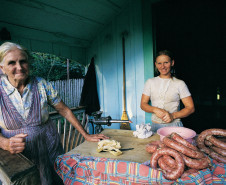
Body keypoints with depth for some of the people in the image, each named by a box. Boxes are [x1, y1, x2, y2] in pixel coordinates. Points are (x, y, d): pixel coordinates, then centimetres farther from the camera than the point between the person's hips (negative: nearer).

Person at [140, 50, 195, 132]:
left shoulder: (179, 83, 1)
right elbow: (143, 104, 5)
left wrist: (173, 115, -15)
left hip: (174, 126, -1)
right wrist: (156, 110, -14)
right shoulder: (150, 82, 7)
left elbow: (190, 108, 0)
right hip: (155, 126, 2)